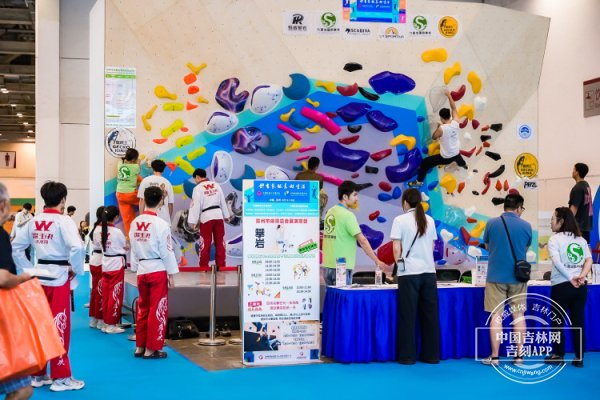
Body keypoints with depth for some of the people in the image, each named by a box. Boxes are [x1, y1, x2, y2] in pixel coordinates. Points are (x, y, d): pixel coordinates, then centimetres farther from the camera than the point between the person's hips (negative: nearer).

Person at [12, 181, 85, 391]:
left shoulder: (34, 221, 7)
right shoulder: (64, 221, -13)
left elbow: (16, 247, 12)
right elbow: (77, 248, -26)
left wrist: (29, 270, 14)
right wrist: (75, 269, -11)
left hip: (39, 276, 6)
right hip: (59, 277, -6)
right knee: (59, 327, 0)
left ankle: (38, 374, 24)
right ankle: (61, 377, 7)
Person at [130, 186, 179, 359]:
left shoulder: (135, 223, 2)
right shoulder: (161, 224, -14)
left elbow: (133, 248, 8)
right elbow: (166, 251, -11)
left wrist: (136, 269, 18)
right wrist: (171, 273, -2)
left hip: (142, 270, 6)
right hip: (158, 270, -6)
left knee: (143, 309, 15)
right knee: (157, 310, 3)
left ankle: (140, 346, 22)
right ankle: (152, 349, 7)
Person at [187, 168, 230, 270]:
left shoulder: (198, 188, -8)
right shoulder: (216, 185, 7)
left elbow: (195, 205, -10)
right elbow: (223, 201, 13)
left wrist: (193, 221, -6)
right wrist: (226, 215, 23)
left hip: (206, 216, -4)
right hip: (218, 215, 4)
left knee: (205, 242, 3)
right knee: (220, 242, 8)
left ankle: (204, 265, 6)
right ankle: (221, 264, 11)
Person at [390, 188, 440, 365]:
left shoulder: (400, 220, -4)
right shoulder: (429, 220, 10)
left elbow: (396, 249, -6)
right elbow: (432, 247, 13)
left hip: (409, 272, -4)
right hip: (428, 271, 4)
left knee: (408, 315, 2)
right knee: (430, 314, 8)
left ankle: (407, 356, 5)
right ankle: (432, 355, 13)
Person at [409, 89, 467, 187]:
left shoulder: (441, 129, -28)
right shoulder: (455, 123, -15)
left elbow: (433, 137, -7)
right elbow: (453, 108, 0)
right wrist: (449, 95, 4)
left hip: (445, 158, -6)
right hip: (456, 154, 6)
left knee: (425, 162, 7)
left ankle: (419, 181, 16)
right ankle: (463, 164, 75)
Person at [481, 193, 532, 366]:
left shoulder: (492, 223, -4)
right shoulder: (526, 226, -3)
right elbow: (525, 249, 12)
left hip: (496, 276, -1)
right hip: (518, 277, 1)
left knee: (496, 316, 2)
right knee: (518, 315, 9)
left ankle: (495, 357, 3)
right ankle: (519, 355, 11)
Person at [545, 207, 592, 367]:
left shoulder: (555, 239, -3)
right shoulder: (581, 240, 11)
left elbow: (557, 262, -16)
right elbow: (589, 260, 0)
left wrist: (571, 279, -14)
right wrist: (581, 276, -11)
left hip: (561, 286, -4)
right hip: (581, 287, 4)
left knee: (558, 322, 7)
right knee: (578, 322, 6)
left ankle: (558, 355, 11)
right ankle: (579, 357, 6)